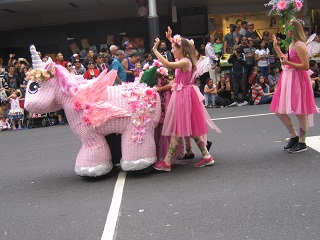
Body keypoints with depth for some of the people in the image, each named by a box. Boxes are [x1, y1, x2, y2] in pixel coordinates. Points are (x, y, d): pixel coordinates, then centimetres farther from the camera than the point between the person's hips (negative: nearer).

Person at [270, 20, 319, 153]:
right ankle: (294, 136, 23)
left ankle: (302, 142, 13)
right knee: (279, 111, 9)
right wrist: (276, 47, 21)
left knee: (300, 112, 0)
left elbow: (306, 66, -18)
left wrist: (288, 63, -22)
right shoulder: (291, 44, 14)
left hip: (297, 80, -10)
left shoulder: (299, 45, -14)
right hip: (287, 79, 10)